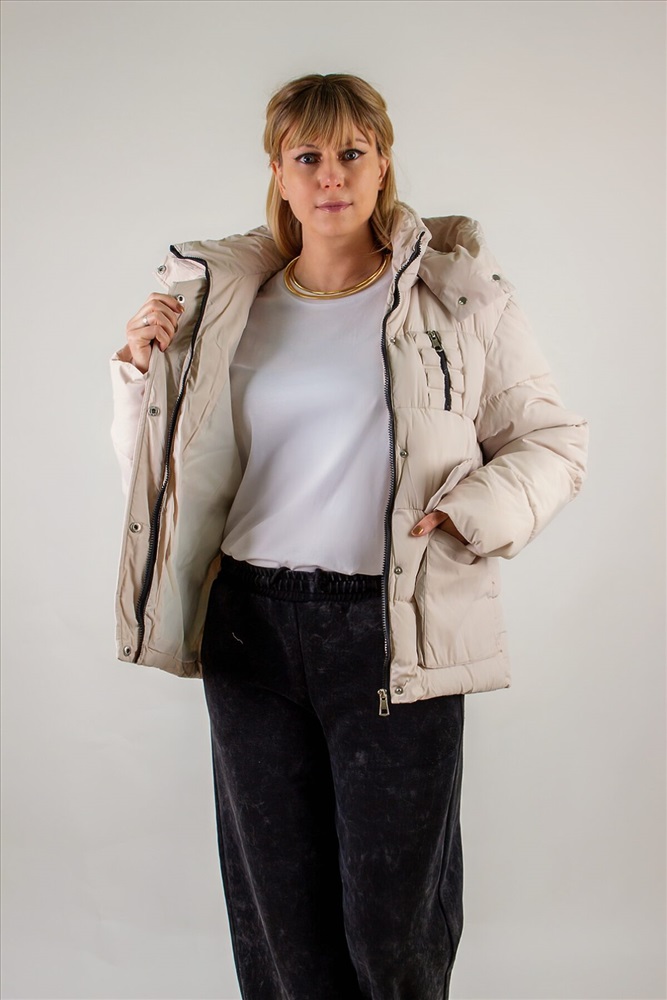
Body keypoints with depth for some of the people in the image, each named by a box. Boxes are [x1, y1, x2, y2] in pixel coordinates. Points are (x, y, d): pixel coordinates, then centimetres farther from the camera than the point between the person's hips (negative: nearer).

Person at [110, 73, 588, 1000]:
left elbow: (553, 440, 4)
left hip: (395, 630, -3)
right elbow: (168, 468, 17)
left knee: (392, 919, 6)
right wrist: (145, 370, 0)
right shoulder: (224, 303, 9)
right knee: (275, 901, 14)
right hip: (251, 621, 3)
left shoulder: (459, 294, 0)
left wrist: (477, 512, -14)